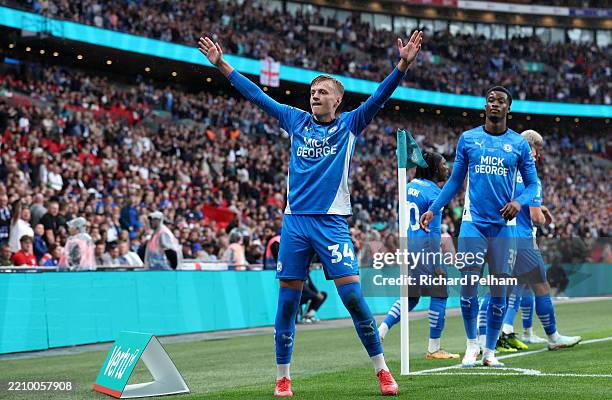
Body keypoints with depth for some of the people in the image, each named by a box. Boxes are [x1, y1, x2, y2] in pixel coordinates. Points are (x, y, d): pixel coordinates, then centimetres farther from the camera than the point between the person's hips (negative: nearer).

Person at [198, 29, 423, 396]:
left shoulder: (350, 125, 6)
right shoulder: (297, 121, 13)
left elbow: (381, 96, -6)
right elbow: (256, 95, 16)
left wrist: (403, 64, -20)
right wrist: (222, 65, 15)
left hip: (332, 221, -3)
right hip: (295, 221, 3)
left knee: (352, 294, -9)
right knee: (288, 299, 3)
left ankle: (382, 371, 1)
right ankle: (283, 377, 12)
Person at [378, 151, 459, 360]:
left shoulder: (410, 186, 11)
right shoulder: (434, 193, -12)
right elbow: (434, 231, -16)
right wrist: (437, 264, -15)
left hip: (408, 244, 8)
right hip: (425, 247, -8)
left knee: (410, 297, 16)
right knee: (439, 294, 3)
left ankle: (380, 331, 3)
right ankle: (434, 349, 7)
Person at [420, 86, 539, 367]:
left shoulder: (519, 144, 6)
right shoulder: (468, 139, 7)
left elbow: (532, 184, 8)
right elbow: (455, 180, 13)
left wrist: (519, 201, -13)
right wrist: (433, 210, 5)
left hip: (504, 224, 0)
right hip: (473, 222, 0)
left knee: (499, 289, 1)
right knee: (468, 284, -8)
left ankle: (490, 351, 12)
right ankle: (472, 344, 10)